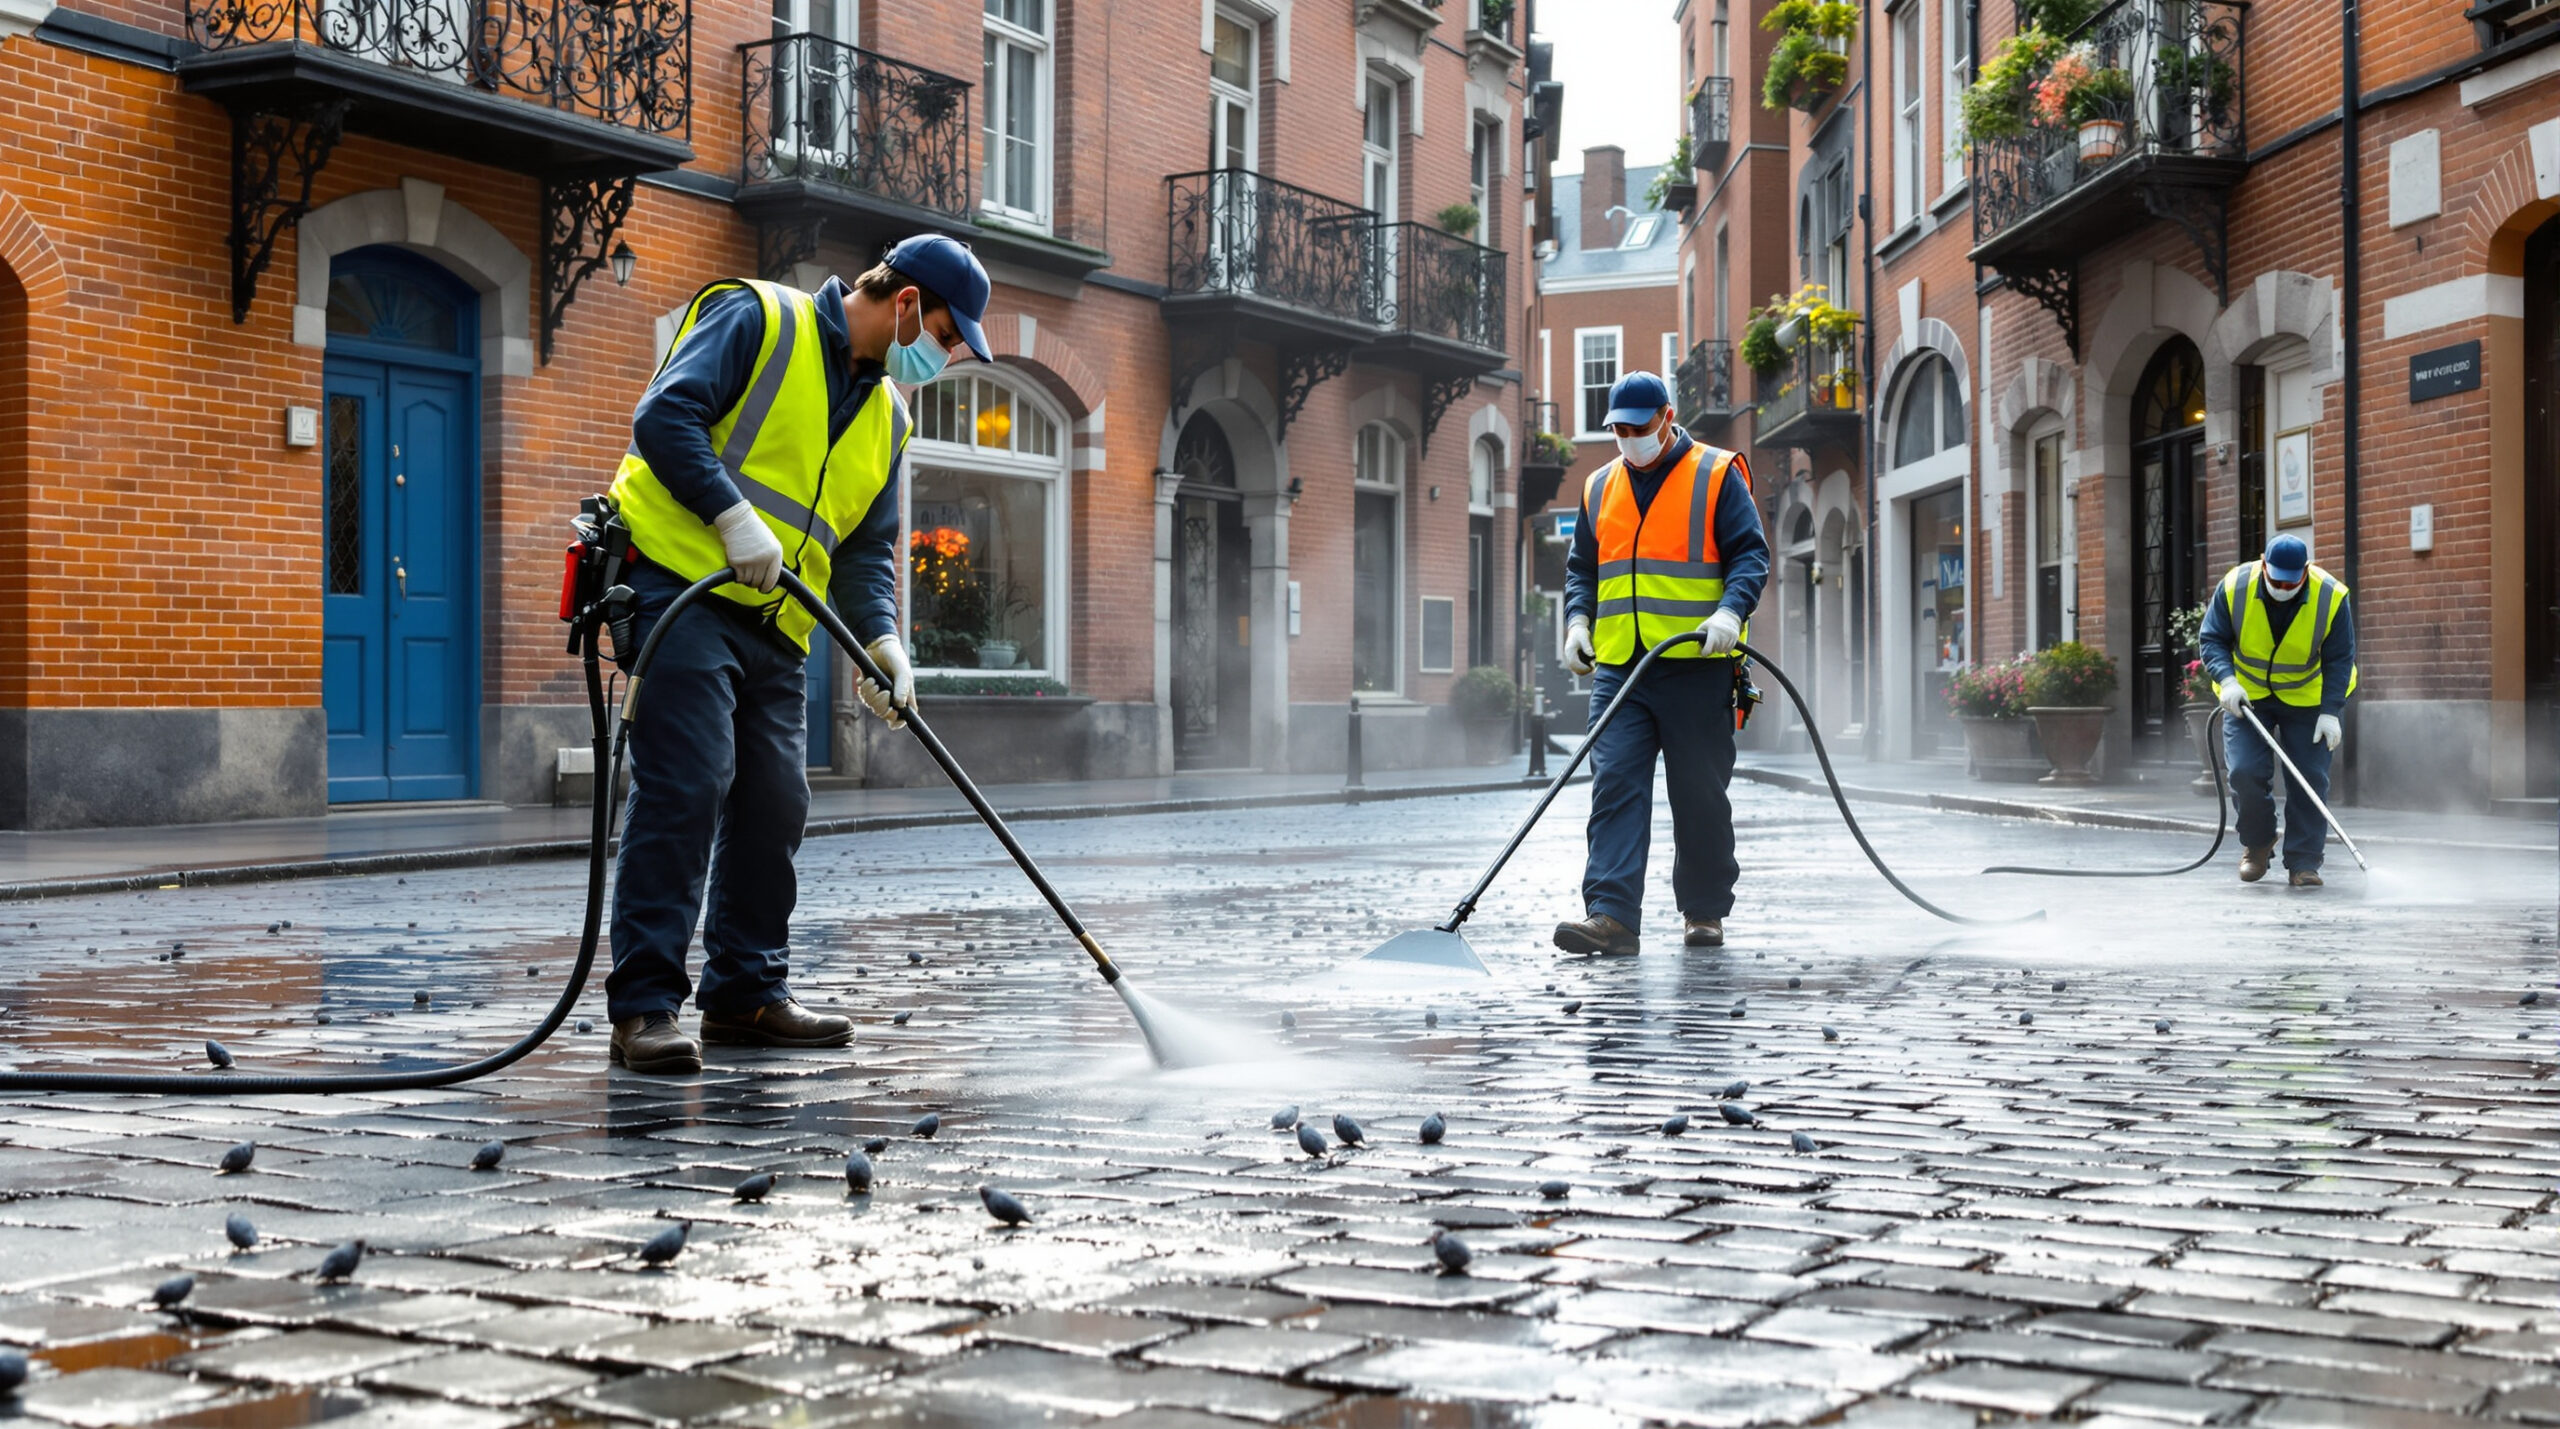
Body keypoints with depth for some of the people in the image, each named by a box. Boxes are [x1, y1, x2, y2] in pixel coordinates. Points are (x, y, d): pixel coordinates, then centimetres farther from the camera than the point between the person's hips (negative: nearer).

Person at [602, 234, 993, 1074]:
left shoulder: (886, 415, 19)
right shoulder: (756, 320, -4)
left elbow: (867, 548, 17)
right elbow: (664, 416, -15)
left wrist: (880, 639, -1)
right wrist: (735, 516, -23)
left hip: (775, 627, 8)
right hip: (682, 591, -8)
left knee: (775, 804, 7)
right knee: (685, 789, -14)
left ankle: (746, 994, 20)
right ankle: (644, 1006, -11)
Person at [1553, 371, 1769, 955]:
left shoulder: (1716, 476, 1)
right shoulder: (1600, 488, 15)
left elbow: (1750, 554, -5)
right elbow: (1582, 568, 22)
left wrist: (1729, 611, -22)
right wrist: (1578, 622, 4)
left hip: (1697, 668, -3)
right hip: (1618, 668, 4)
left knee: (1700, 796, 5)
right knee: (1615, 786, -9)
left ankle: (1705, 913, 19)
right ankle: (1611, 915, -15)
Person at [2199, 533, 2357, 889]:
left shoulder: (2331, 597, -19)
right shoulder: (2235, 587, -18)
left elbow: (2339, 660, -12)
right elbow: (2212, 640, -8)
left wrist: (2330, 712, -20)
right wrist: (2227, 680, -25)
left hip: (2307, 700, 0)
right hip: (2247, 695, 0)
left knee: (2309, 780, -4)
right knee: (2245, 772, -12)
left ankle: (2303, 863, 4)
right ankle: (2257, 843, 13)